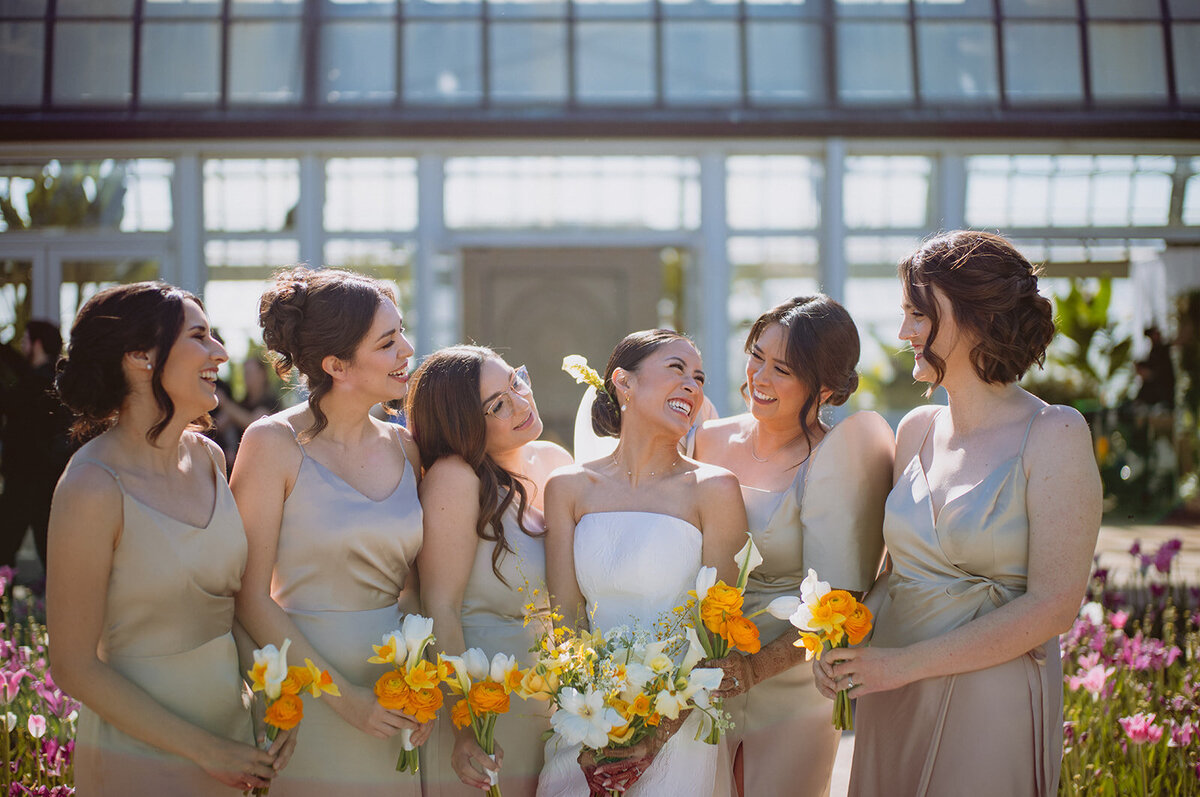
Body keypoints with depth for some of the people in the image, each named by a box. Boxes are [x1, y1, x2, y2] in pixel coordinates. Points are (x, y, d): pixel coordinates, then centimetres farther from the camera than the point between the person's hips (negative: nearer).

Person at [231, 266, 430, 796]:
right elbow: (252, 597, -13)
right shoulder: (274, 444, -11)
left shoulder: (404, 448, 4)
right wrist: (344, 696, -16)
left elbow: (412, 583, 9)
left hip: (394, 695, 5)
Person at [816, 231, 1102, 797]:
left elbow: (1052, 607, -16)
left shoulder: (1053, 434, -11)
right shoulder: (916, 431, 5)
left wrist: (906, 663, -16)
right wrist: (845, 641, -4)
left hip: (992, 704, -5)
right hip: (891, 699, 5)